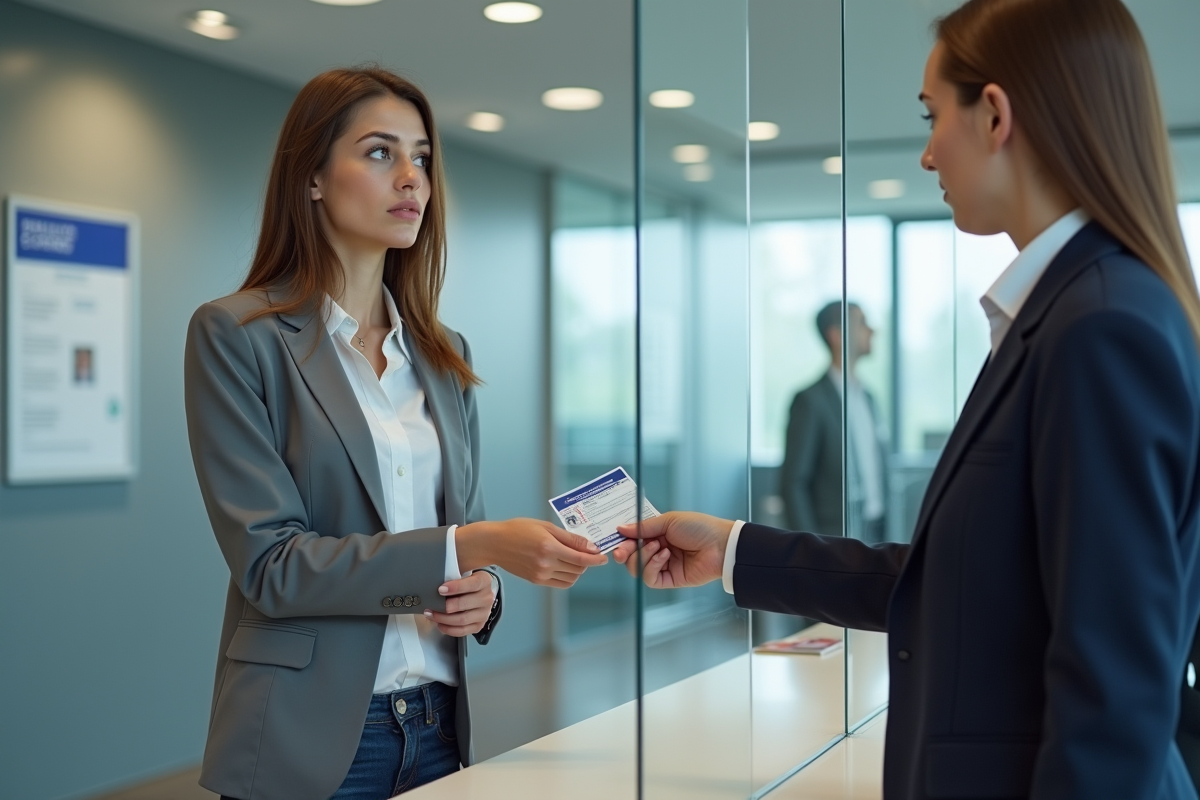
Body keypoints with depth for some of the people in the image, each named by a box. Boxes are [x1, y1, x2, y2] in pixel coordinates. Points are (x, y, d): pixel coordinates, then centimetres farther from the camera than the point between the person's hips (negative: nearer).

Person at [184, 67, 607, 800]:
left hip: (438, 727, 5)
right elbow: (270, 561, -14)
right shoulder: (235, 337, -7)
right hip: (309, 740, -5)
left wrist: (484, 591, -7)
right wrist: (468, 548, -22)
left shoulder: (445, 354, 10)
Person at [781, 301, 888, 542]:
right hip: (835, 539, -7)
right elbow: (793, 483, -11)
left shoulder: (868, 399, 15)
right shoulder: (811, 400, -8)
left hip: (874, 535, 7)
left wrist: (883, 534, 13)